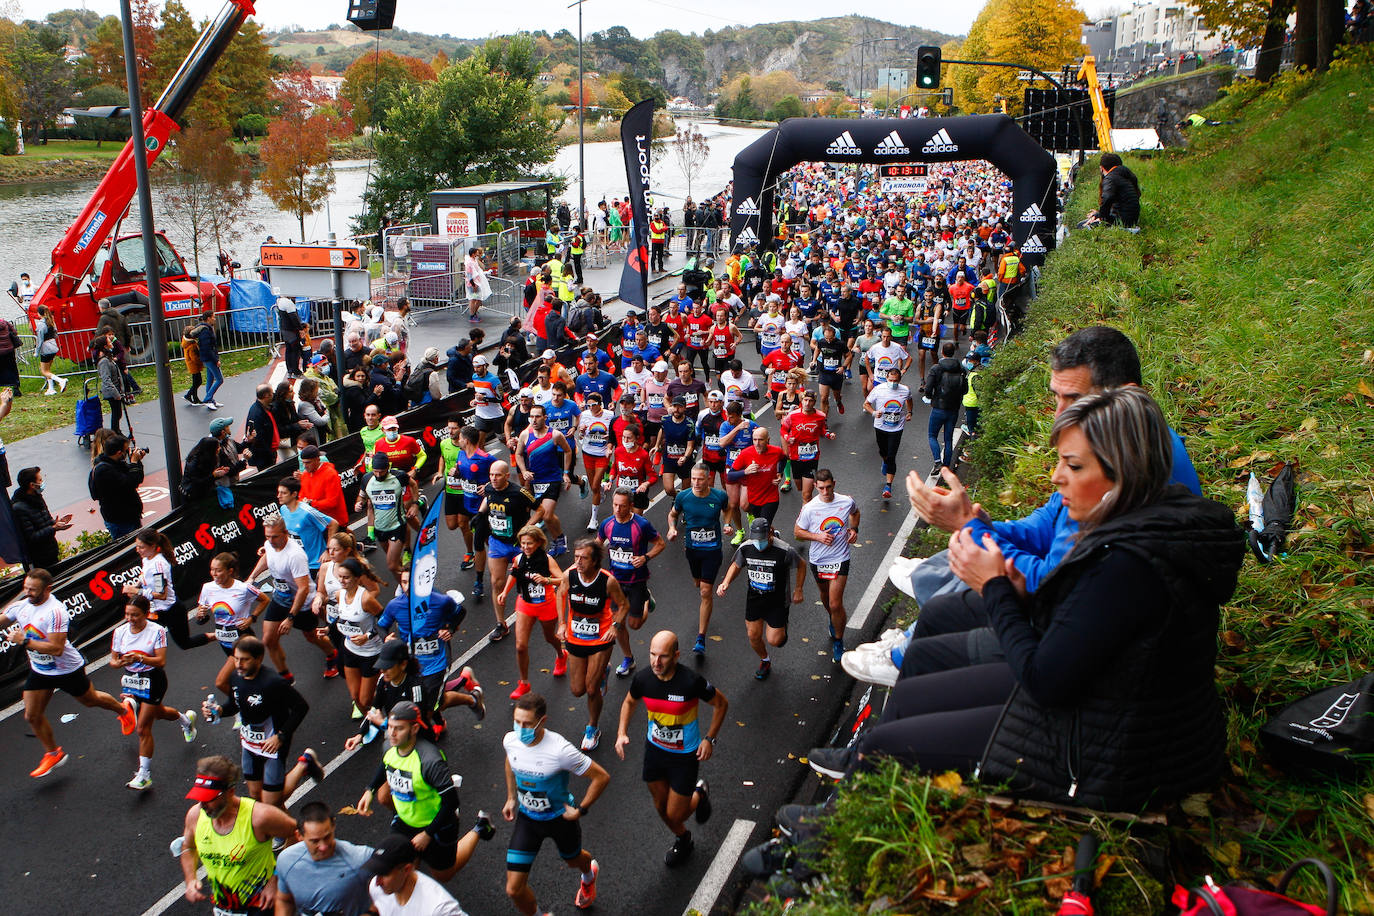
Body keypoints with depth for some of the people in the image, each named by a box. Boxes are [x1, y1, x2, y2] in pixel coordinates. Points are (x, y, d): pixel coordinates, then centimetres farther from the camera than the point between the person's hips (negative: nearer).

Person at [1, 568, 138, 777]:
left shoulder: (55, 611, -31)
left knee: (91, 701, 16)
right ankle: (53, 754, 25)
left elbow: (56, 649, -34)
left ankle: (123, 710, 46)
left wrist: (24, 641, -34)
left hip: (67, 670, -6)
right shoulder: (20, 606, -8)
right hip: (39, 671, 6)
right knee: (32, 716, 4)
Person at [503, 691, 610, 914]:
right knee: (514, 890, -2)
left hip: (560, 818, -3)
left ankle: (589, 874, 66)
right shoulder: (510, 740, -17)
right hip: (527, 818, 3)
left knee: (573, 859, 28)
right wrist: (511, 798, 10)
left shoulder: (560, 750, -33)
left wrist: (580, 810, -18)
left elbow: (601, 777, -24)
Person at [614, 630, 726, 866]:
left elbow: (721, 703, -10)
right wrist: (622, 733, -6)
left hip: (685, 756, -4)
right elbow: (629, 702, 7)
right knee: (661, 808, 20)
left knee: (675, 815, 3)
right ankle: (682, 841, 51)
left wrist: (709, 739, -13)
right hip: (654, 750, 4)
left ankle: (699, 794, 37)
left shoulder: (692, 681, -29)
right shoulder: (643, 679, -17)